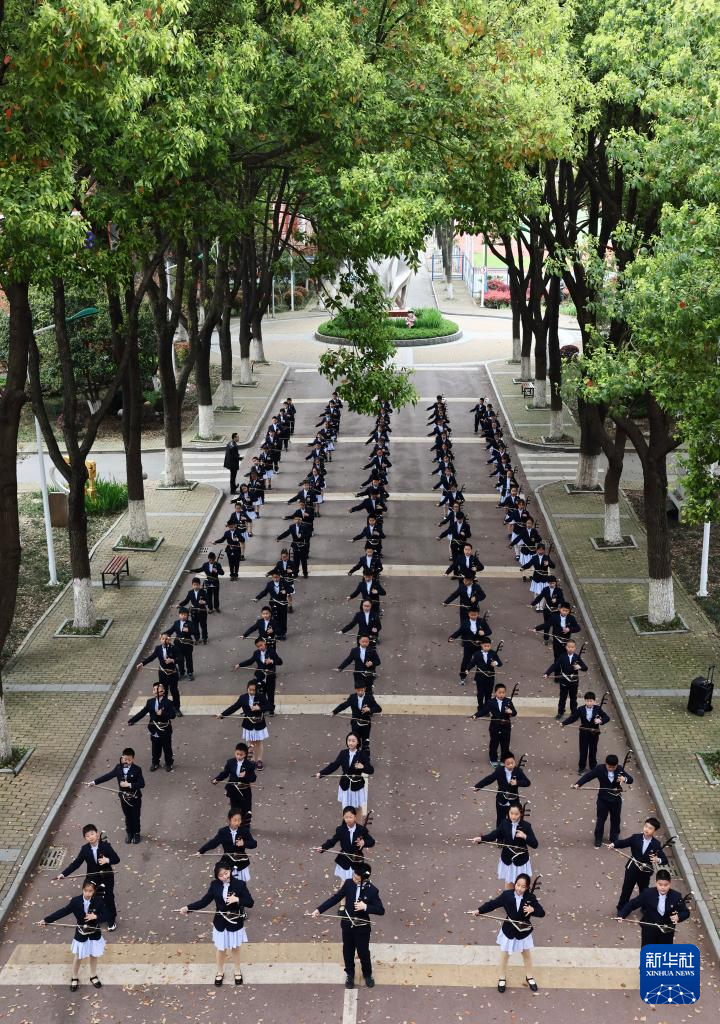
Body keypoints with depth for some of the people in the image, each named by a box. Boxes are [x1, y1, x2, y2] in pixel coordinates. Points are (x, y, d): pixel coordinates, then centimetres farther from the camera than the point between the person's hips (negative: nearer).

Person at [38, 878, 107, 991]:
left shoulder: (99, 901, -19)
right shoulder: (76, 901, -19)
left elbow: (104, 916, -13)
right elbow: (62, 912, -17)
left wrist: (95, 916, -33)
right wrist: (46, 920, -21)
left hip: (94, 935, 0)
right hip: (81, 935, 0)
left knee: (94, 956, 20)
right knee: (77, 958, 16)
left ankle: (93, 976, 44)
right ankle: (75, 978, 40)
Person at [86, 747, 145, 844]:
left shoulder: (137, 769, -19)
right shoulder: (118, 768, -7)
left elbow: (142, 784, -22)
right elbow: (107, 776, -4)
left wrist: (129, 784, -29)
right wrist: (94, 782, -9)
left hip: (135, 798, -3)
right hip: (124, 798, 3)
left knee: (135, 817, 13)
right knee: (128, 816, 18)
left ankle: (136, 833, 34)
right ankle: (129, 833, 38)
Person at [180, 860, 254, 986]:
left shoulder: (239, 884, -16)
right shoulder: (215, 885, -10)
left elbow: (250, 902, -14)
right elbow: (204, 901, -6)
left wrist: (237, 899, -30)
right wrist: (188, 908, -17)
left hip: (235, 923, -1)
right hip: (220, 923, 1)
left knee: (235, 948, 19)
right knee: (220, 949, 17)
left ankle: (238, 971, 43)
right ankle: (220, 972, 42)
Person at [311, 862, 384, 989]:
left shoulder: (372, 891, -21)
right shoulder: (349, 883, -14)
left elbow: (381, 910, -19)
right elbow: (335, 898, -6)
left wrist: (365, 907, -32)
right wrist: (319, 910, -10)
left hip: (362, 927, -3)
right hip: (347, 924, 3)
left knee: (363, 952, 14)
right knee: (348, 951, 18)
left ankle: (368, 975, 40)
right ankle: (350, 974, 42)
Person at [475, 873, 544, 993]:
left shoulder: (530, 898, -19)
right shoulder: (507, 895, -19)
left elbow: (542, 913, -17)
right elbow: (493, 904, -11)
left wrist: (532, 910, -37)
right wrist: (479, 910, -19)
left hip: (523, 932, 0)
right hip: (509, 931, 0)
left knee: (527, 955, 23)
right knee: (504, 955, 18)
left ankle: (529, 977, 47)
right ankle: (502, 978, 41)